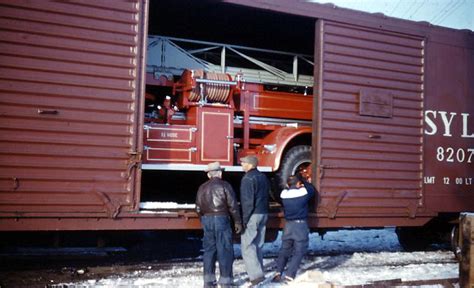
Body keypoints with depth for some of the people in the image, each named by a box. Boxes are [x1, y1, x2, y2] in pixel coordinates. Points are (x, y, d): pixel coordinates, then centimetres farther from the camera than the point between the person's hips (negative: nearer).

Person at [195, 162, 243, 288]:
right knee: (224, 250, 0)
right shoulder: (224, 185, -6)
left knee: (209, 249, 11)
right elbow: (233, 206, -8)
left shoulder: (202, 187, 9)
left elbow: (198, 208, 12)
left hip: (206, 220, 5)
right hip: (221, 219, -5)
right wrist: (238, 222, 0)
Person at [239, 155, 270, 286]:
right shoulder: (263, 177, 13)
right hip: (264, 214, 9)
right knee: (258, 245, 15)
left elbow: (247, 201, -18)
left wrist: (244, 219, -15)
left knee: (247, 246, -6)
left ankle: (256, 275, -12)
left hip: (253, 215, -9)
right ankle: (259, 272, 20)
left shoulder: (248, 178, -14)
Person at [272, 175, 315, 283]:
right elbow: (312, 191, 13)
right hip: (301, 224, -3)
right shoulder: (303, 192, -7)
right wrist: (304, 185, 28)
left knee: (284, 249, 15)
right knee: (298, 251, 1)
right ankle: (289, 275, -8)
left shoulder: (284, 194, -1)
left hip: (288, 224, 4)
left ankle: (278, 273, 3)